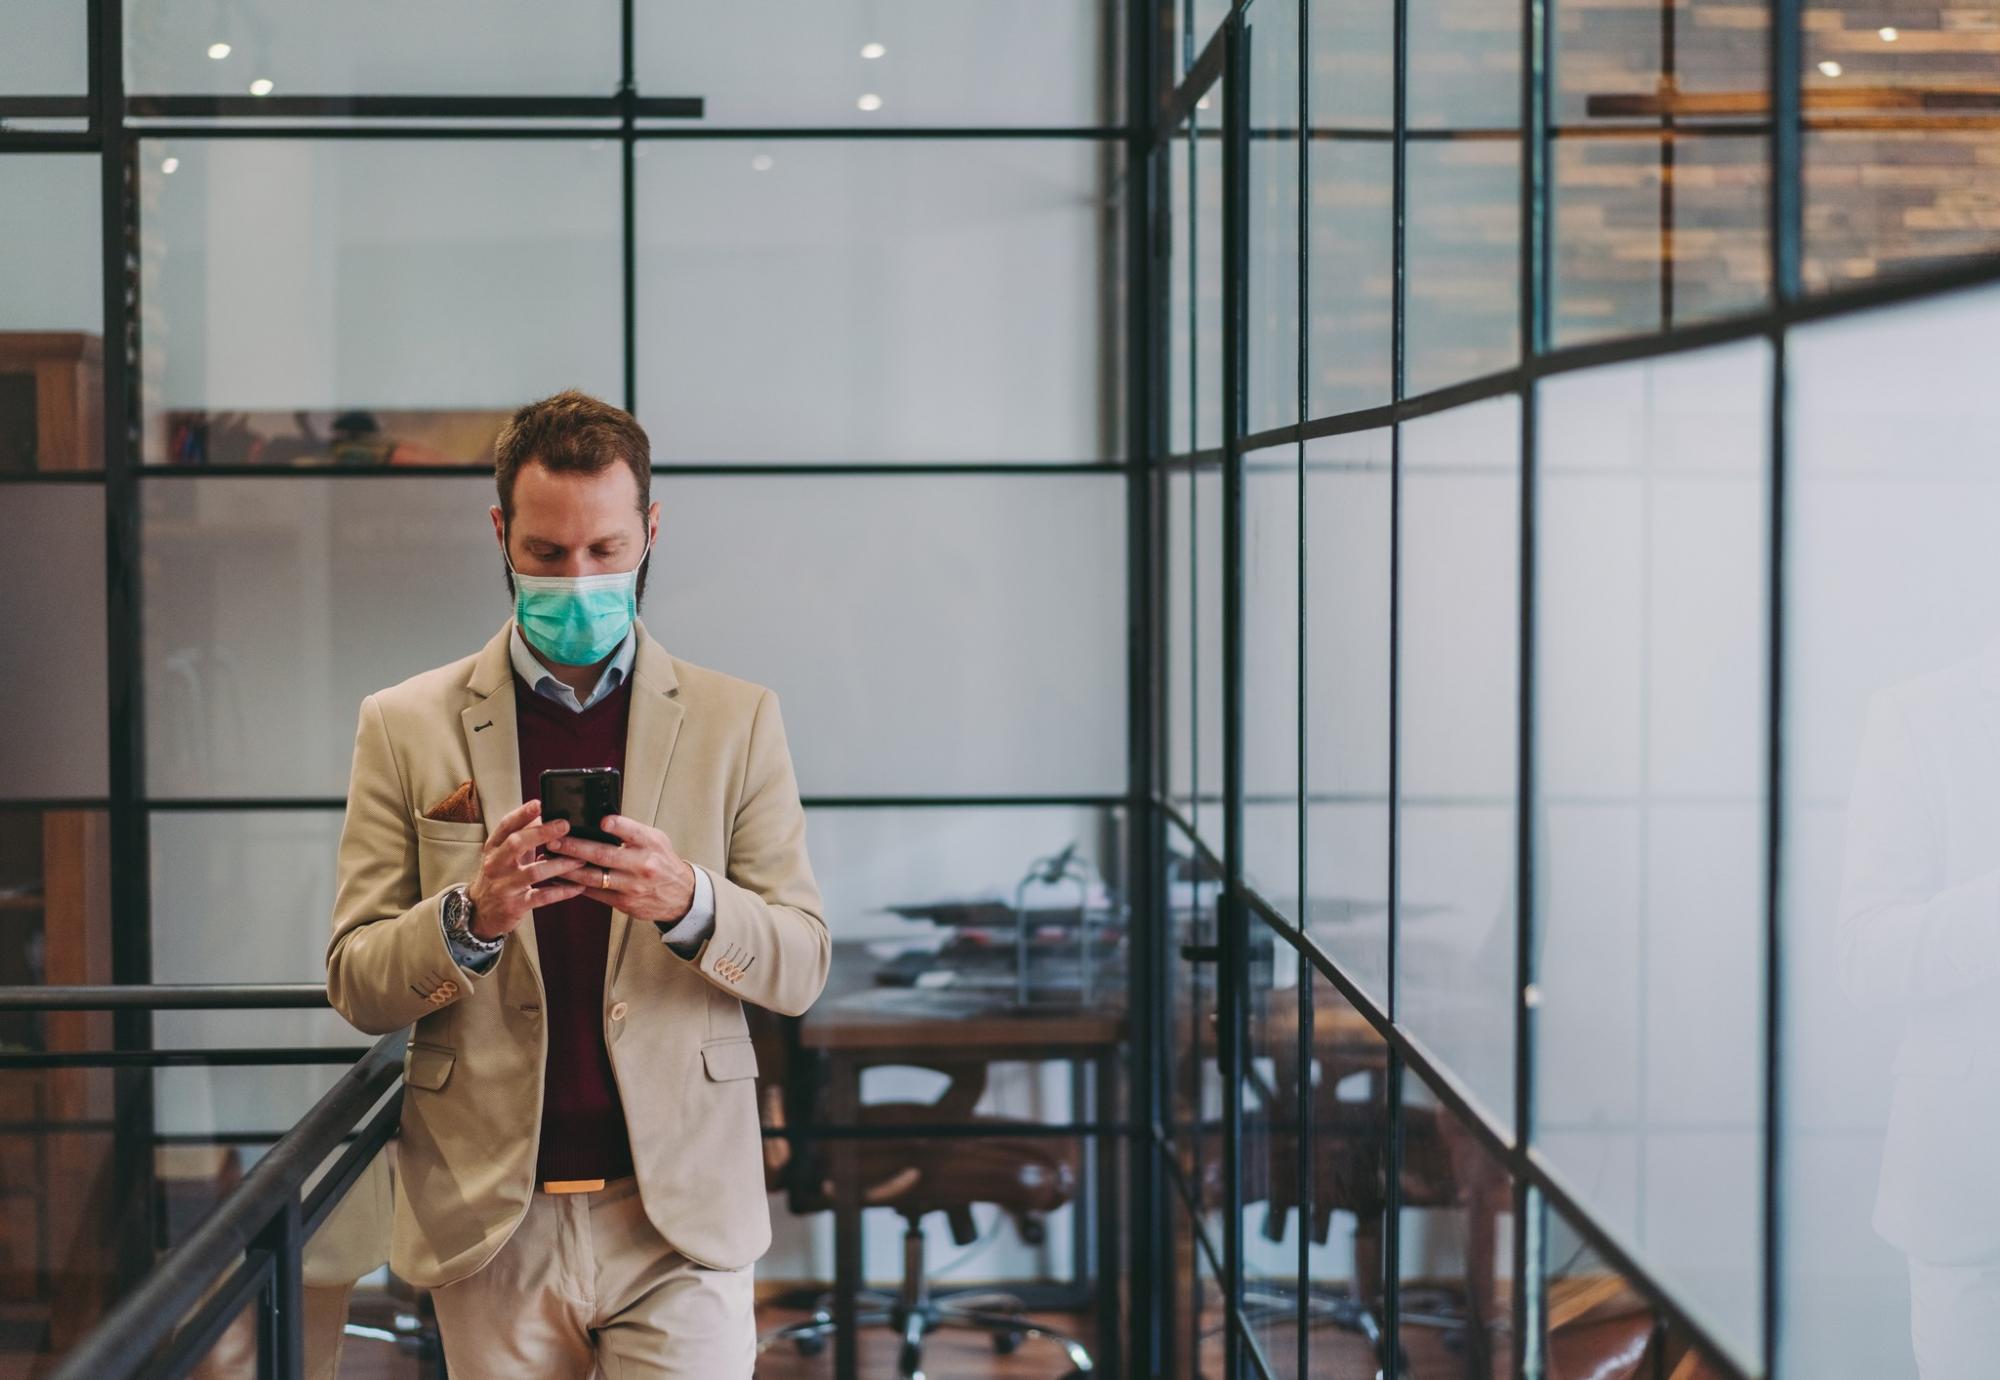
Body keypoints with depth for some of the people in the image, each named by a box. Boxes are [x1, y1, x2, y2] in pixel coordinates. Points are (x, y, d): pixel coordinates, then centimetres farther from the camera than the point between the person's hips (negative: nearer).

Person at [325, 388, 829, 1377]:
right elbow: (355, 986, 2)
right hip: (491, 1221, 1)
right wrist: (471, 915, -17)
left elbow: (801, 968, 2)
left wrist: (687, 901, -18)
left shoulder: (737, 721, 5)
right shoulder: (405, 727, 5)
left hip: (679, 1220, 0)